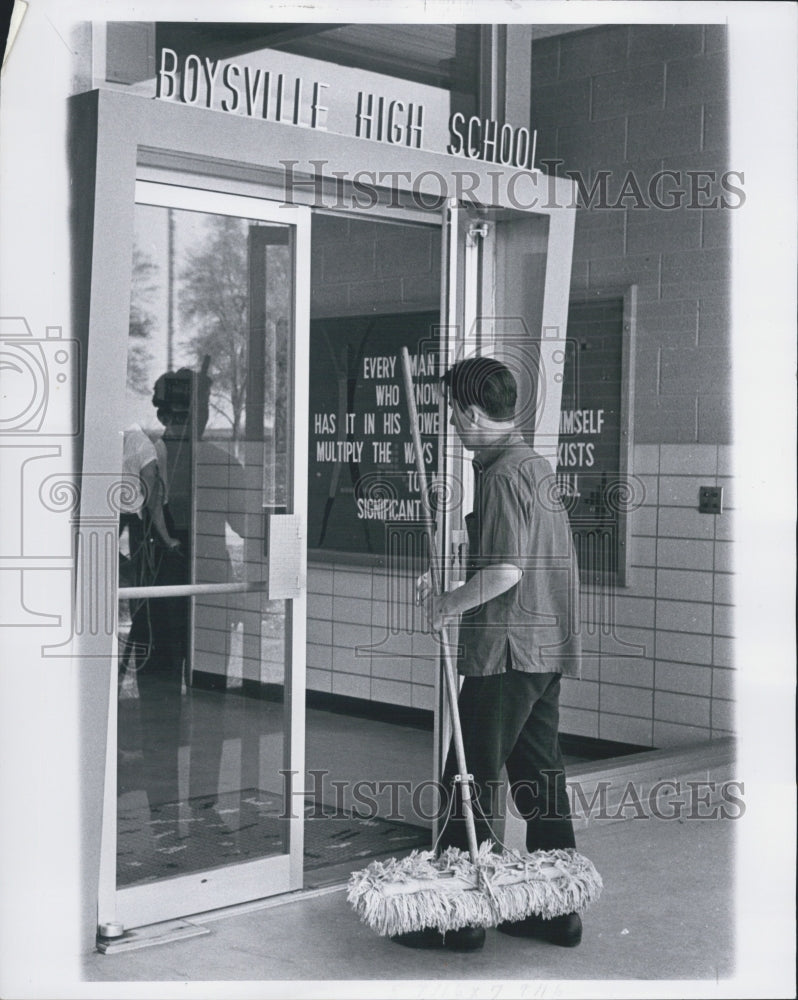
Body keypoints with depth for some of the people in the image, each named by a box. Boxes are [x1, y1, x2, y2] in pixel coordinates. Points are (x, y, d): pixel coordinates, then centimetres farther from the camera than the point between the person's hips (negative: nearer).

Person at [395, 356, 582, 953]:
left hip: (506, 651, -10)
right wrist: (453, 596, 16)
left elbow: (505, 571, -23)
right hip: (547, 648, 10)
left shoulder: (503, 474, -15)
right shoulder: (535, 464, 16)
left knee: (470, 780, -2)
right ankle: (557, 911, 20)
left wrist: (448, 606, -9)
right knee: (540, 775, 13)